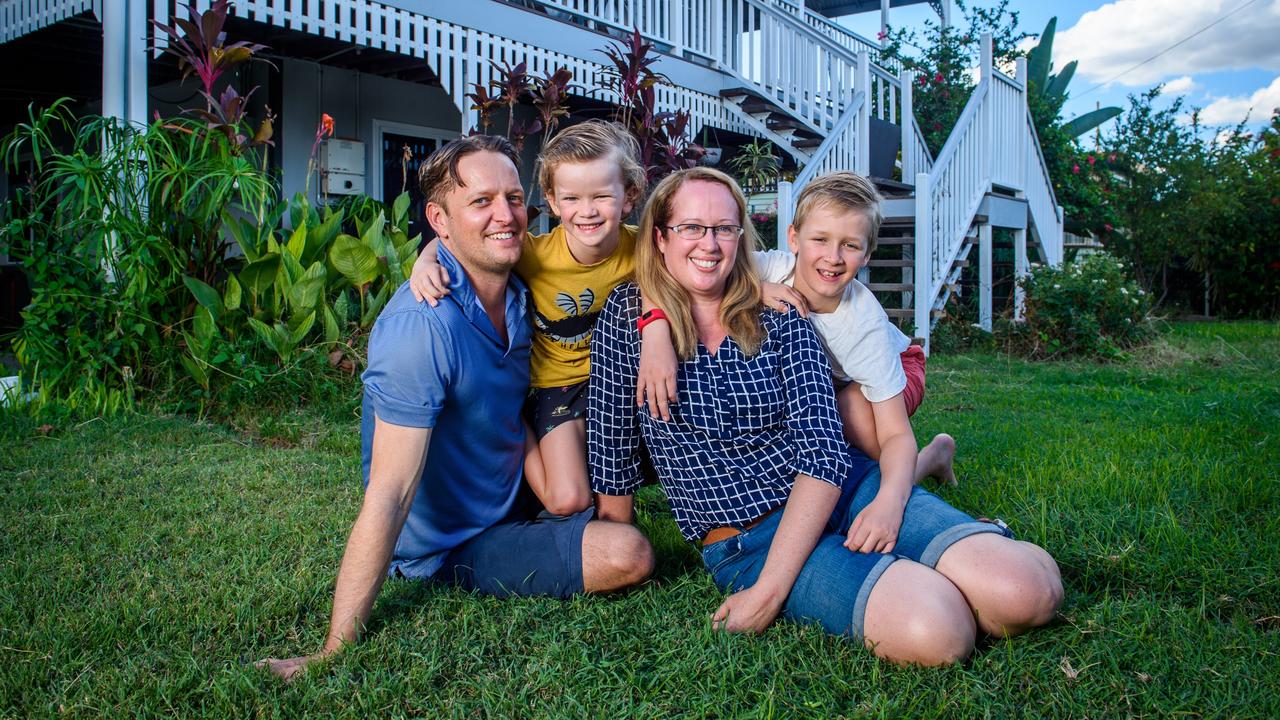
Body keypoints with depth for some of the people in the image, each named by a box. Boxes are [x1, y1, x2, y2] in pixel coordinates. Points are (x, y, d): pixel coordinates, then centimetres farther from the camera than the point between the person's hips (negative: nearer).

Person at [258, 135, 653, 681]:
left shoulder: (517, 295, -6)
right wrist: (333, 652, -31)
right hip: (451, 547, -8)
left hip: (506, 505, 8)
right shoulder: (423, 325, -32)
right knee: (628, 556, -21)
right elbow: (388, 495, -33)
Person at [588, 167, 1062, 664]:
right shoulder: (627, 316, 0)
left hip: (845, 490, 2)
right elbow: (613, 448, 5)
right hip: (747, 539, -2)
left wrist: (767, 592, -18)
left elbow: (824, 454, -9)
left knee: (1028, 594, -19)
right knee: (931, 632, -28)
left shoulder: (782, 321, 1)